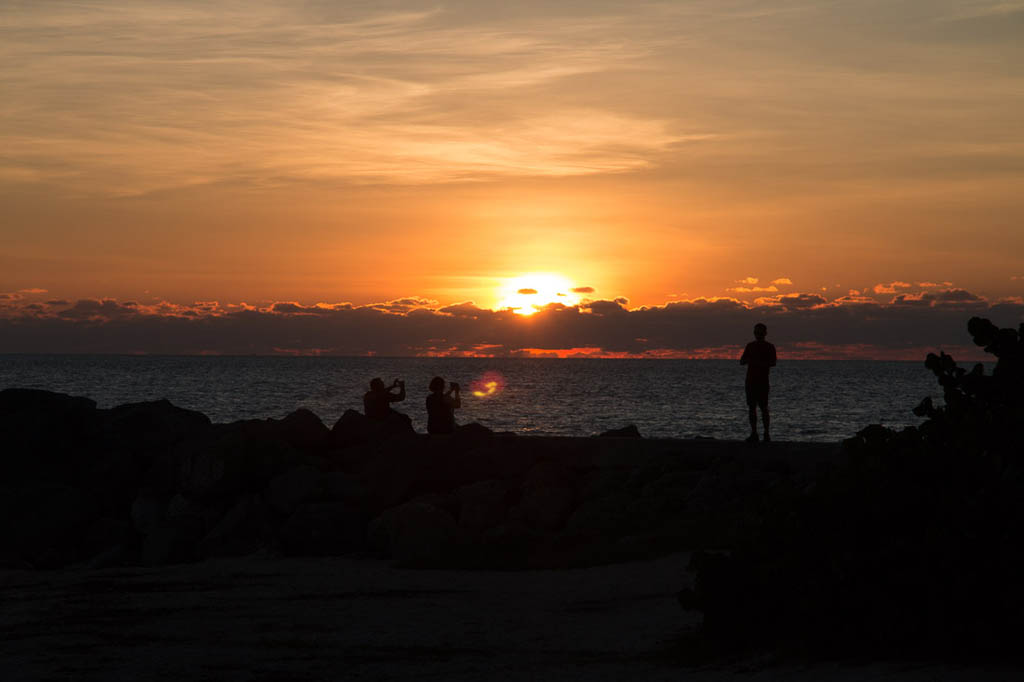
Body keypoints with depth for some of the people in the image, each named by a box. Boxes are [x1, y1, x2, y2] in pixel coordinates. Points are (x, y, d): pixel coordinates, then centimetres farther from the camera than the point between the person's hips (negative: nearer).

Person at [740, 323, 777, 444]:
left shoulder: (770, 347, 3)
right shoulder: (750, 346, 16)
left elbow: (773, 363, -9)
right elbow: (742, 362, 14)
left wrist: (759, 363, -22)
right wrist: (749, 360, -8)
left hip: (762, 380, -4)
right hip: (750, 380, 4)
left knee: (764, 407, -8)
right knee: (752, 407, 1)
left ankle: (767, 433, -6)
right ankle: (753, 433, 3)